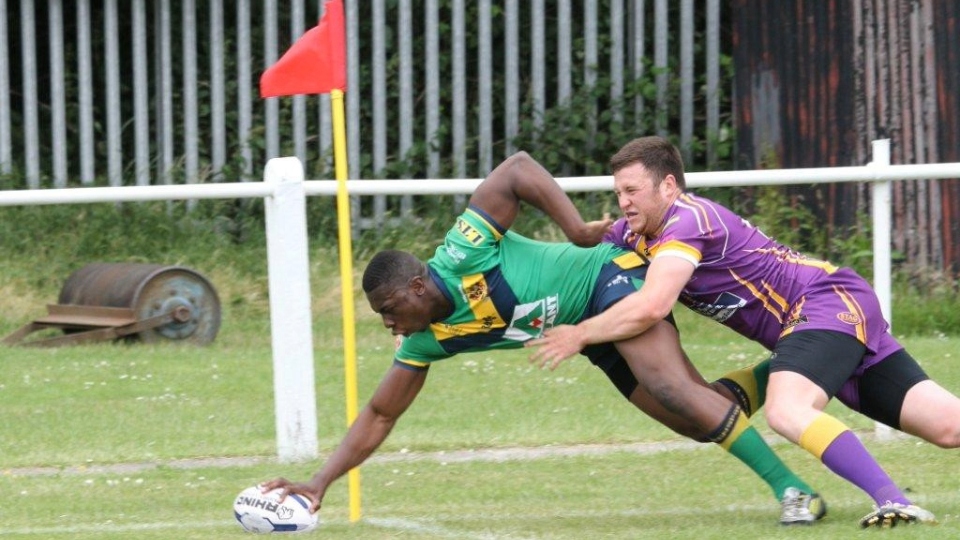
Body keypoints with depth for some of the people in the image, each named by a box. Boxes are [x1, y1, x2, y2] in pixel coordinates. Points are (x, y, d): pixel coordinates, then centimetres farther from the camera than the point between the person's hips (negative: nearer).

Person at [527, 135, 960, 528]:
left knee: (787, 412, -33)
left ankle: (894, 503, -38)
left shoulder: (689, 221, -20)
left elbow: (651, 306, -31)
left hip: (831, 302, -9)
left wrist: (579, 335, -20)